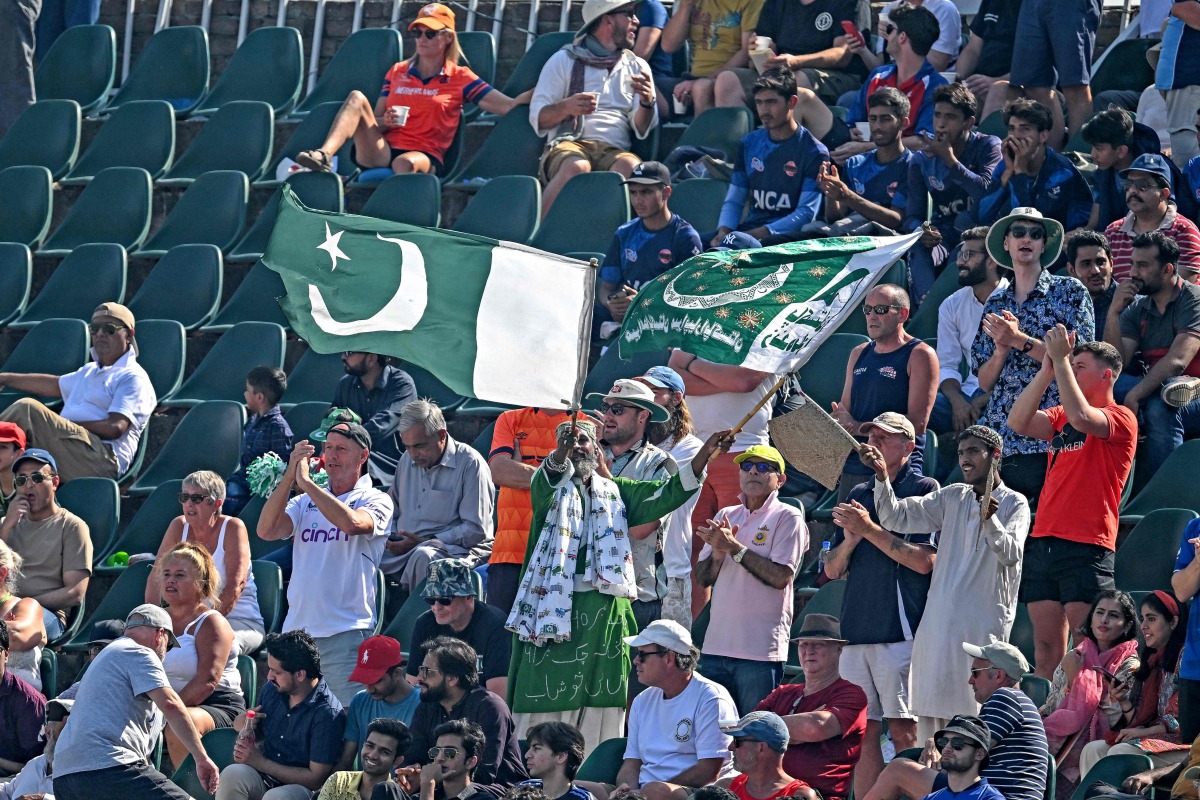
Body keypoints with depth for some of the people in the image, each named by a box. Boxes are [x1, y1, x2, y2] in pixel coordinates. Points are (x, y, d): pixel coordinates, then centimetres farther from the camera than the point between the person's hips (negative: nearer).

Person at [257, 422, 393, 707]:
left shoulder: (375, 501, 2)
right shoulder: (305, 502, 16)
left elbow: (351, 522, -20)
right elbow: (267, 531, 1)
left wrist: (306, 482, -14)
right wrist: (289, 477, -5)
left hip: (345, 632, -5)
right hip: (296, 628, 5)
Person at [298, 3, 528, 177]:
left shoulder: (460, 78, 8)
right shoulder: (397, 72, 19)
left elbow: (508, 107, -1)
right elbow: (375, 123, 19)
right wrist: (385, 122, -4)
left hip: (425, 157, -4)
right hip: (383, 150, 4)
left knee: (405, 163, -41)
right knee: (357, 98, -19)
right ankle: (323, 157, -40)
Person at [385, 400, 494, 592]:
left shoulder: (470, 464, -5)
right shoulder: (407, 460, 18)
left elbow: (476, 530, -10)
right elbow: (392, 512, 29)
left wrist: (424, 542, -15)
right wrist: (390, 537, 4)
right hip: (404, 550, 6)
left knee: (423, 557, -41)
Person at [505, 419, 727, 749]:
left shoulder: (615, 492, 18)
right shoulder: (551, 489, 6)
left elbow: (668, 494, 12)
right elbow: (547, 479, -19)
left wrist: (704, 454, -1)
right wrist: (561, 452, -42)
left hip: (605, 611, 4)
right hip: (556, 607, -4)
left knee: (602, 706, 3)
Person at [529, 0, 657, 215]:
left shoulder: (637, 66, 23)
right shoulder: (564, 60, 14)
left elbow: (642, 130, 12)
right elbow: (537, 118, 6)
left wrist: (647, 103, -10)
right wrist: (566, 107, -14)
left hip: (614, 150, 2)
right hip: (569, 143, -2)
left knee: (631, 166, -34)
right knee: (576, 167, -38)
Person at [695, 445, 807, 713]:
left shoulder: (788, 518, -2)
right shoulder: (725, 517, 16)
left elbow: (781, 577, -13)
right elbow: (702, 577, 13)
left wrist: (734, 548, -14)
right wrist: (718, 553, -8)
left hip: (761, 651, -6)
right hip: (716, 646, 6)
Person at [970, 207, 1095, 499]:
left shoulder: (1070, 291, 6)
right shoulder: (995, 305, 18)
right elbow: (985, 382, 14)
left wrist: (1020, 341, -10)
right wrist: (1002, 349, -6)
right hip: (999, 439, 4)